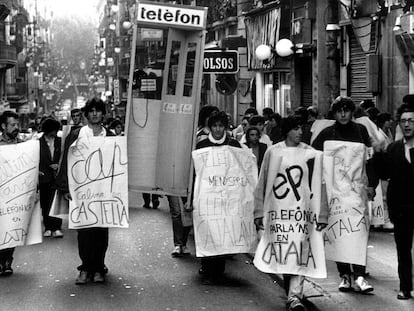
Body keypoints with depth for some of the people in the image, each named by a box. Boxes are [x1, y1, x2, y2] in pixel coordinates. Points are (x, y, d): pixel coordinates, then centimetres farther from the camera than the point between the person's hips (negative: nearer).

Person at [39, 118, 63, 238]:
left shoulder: (59, 141, 5)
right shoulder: (39, 142, 0)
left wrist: (58, 165, -5)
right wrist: (37, 170, -7)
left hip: (56, 176, 0)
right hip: (44, 176, 0)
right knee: (45, 203, 4)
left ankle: (57, 227, -3)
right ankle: (48, 227, 13)